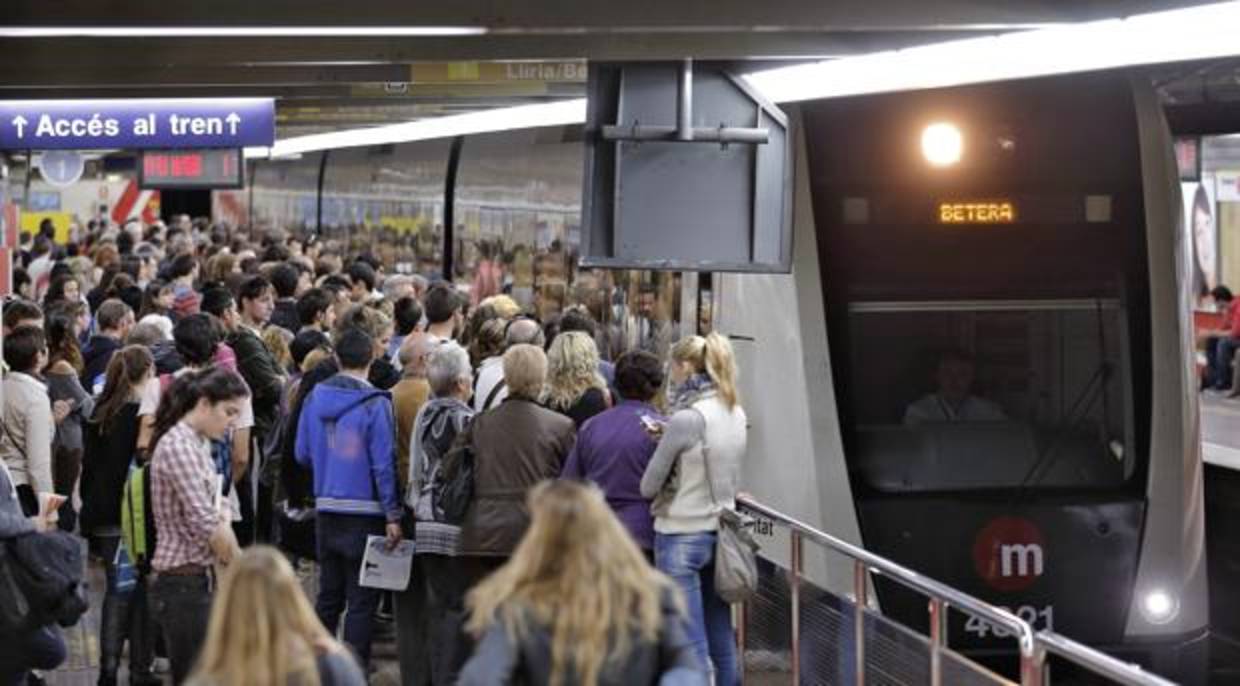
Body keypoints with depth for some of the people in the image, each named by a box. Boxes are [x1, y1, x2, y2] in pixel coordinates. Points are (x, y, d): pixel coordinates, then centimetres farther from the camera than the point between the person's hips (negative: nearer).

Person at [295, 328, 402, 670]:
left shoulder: (315, 397, 1)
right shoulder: (375, 404, -14)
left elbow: (303, 454, 8)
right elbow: (383, 464, -14)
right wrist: (392, 516, -11)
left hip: (327, 510, 5)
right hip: (365, 512, -5)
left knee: (328, 595, 17)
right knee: (362, 600, 2)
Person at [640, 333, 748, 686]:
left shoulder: (686, 418, -17)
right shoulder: (736, 412, 5)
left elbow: (649, 486, -10)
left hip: (681, 537, -7)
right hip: (719, 532, 7)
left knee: (691, 645, -4)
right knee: (722, 641, 13)